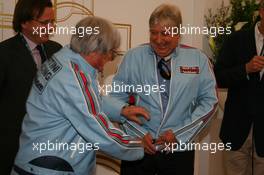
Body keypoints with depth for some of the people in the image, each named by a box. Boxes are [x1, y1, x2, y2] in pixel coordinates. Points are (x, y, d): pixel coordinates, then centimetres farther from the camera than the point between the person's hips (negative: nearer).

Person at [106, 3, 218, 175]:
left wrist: (179, 134, -6)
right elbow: (117, 98, 0)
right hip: (138, 148, 0)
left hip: (179, 150, 1)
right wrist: (138, 133, -9)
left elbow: (209, 100, 1)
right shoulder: (133, 57, -2)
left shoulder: (198, 59, -1)